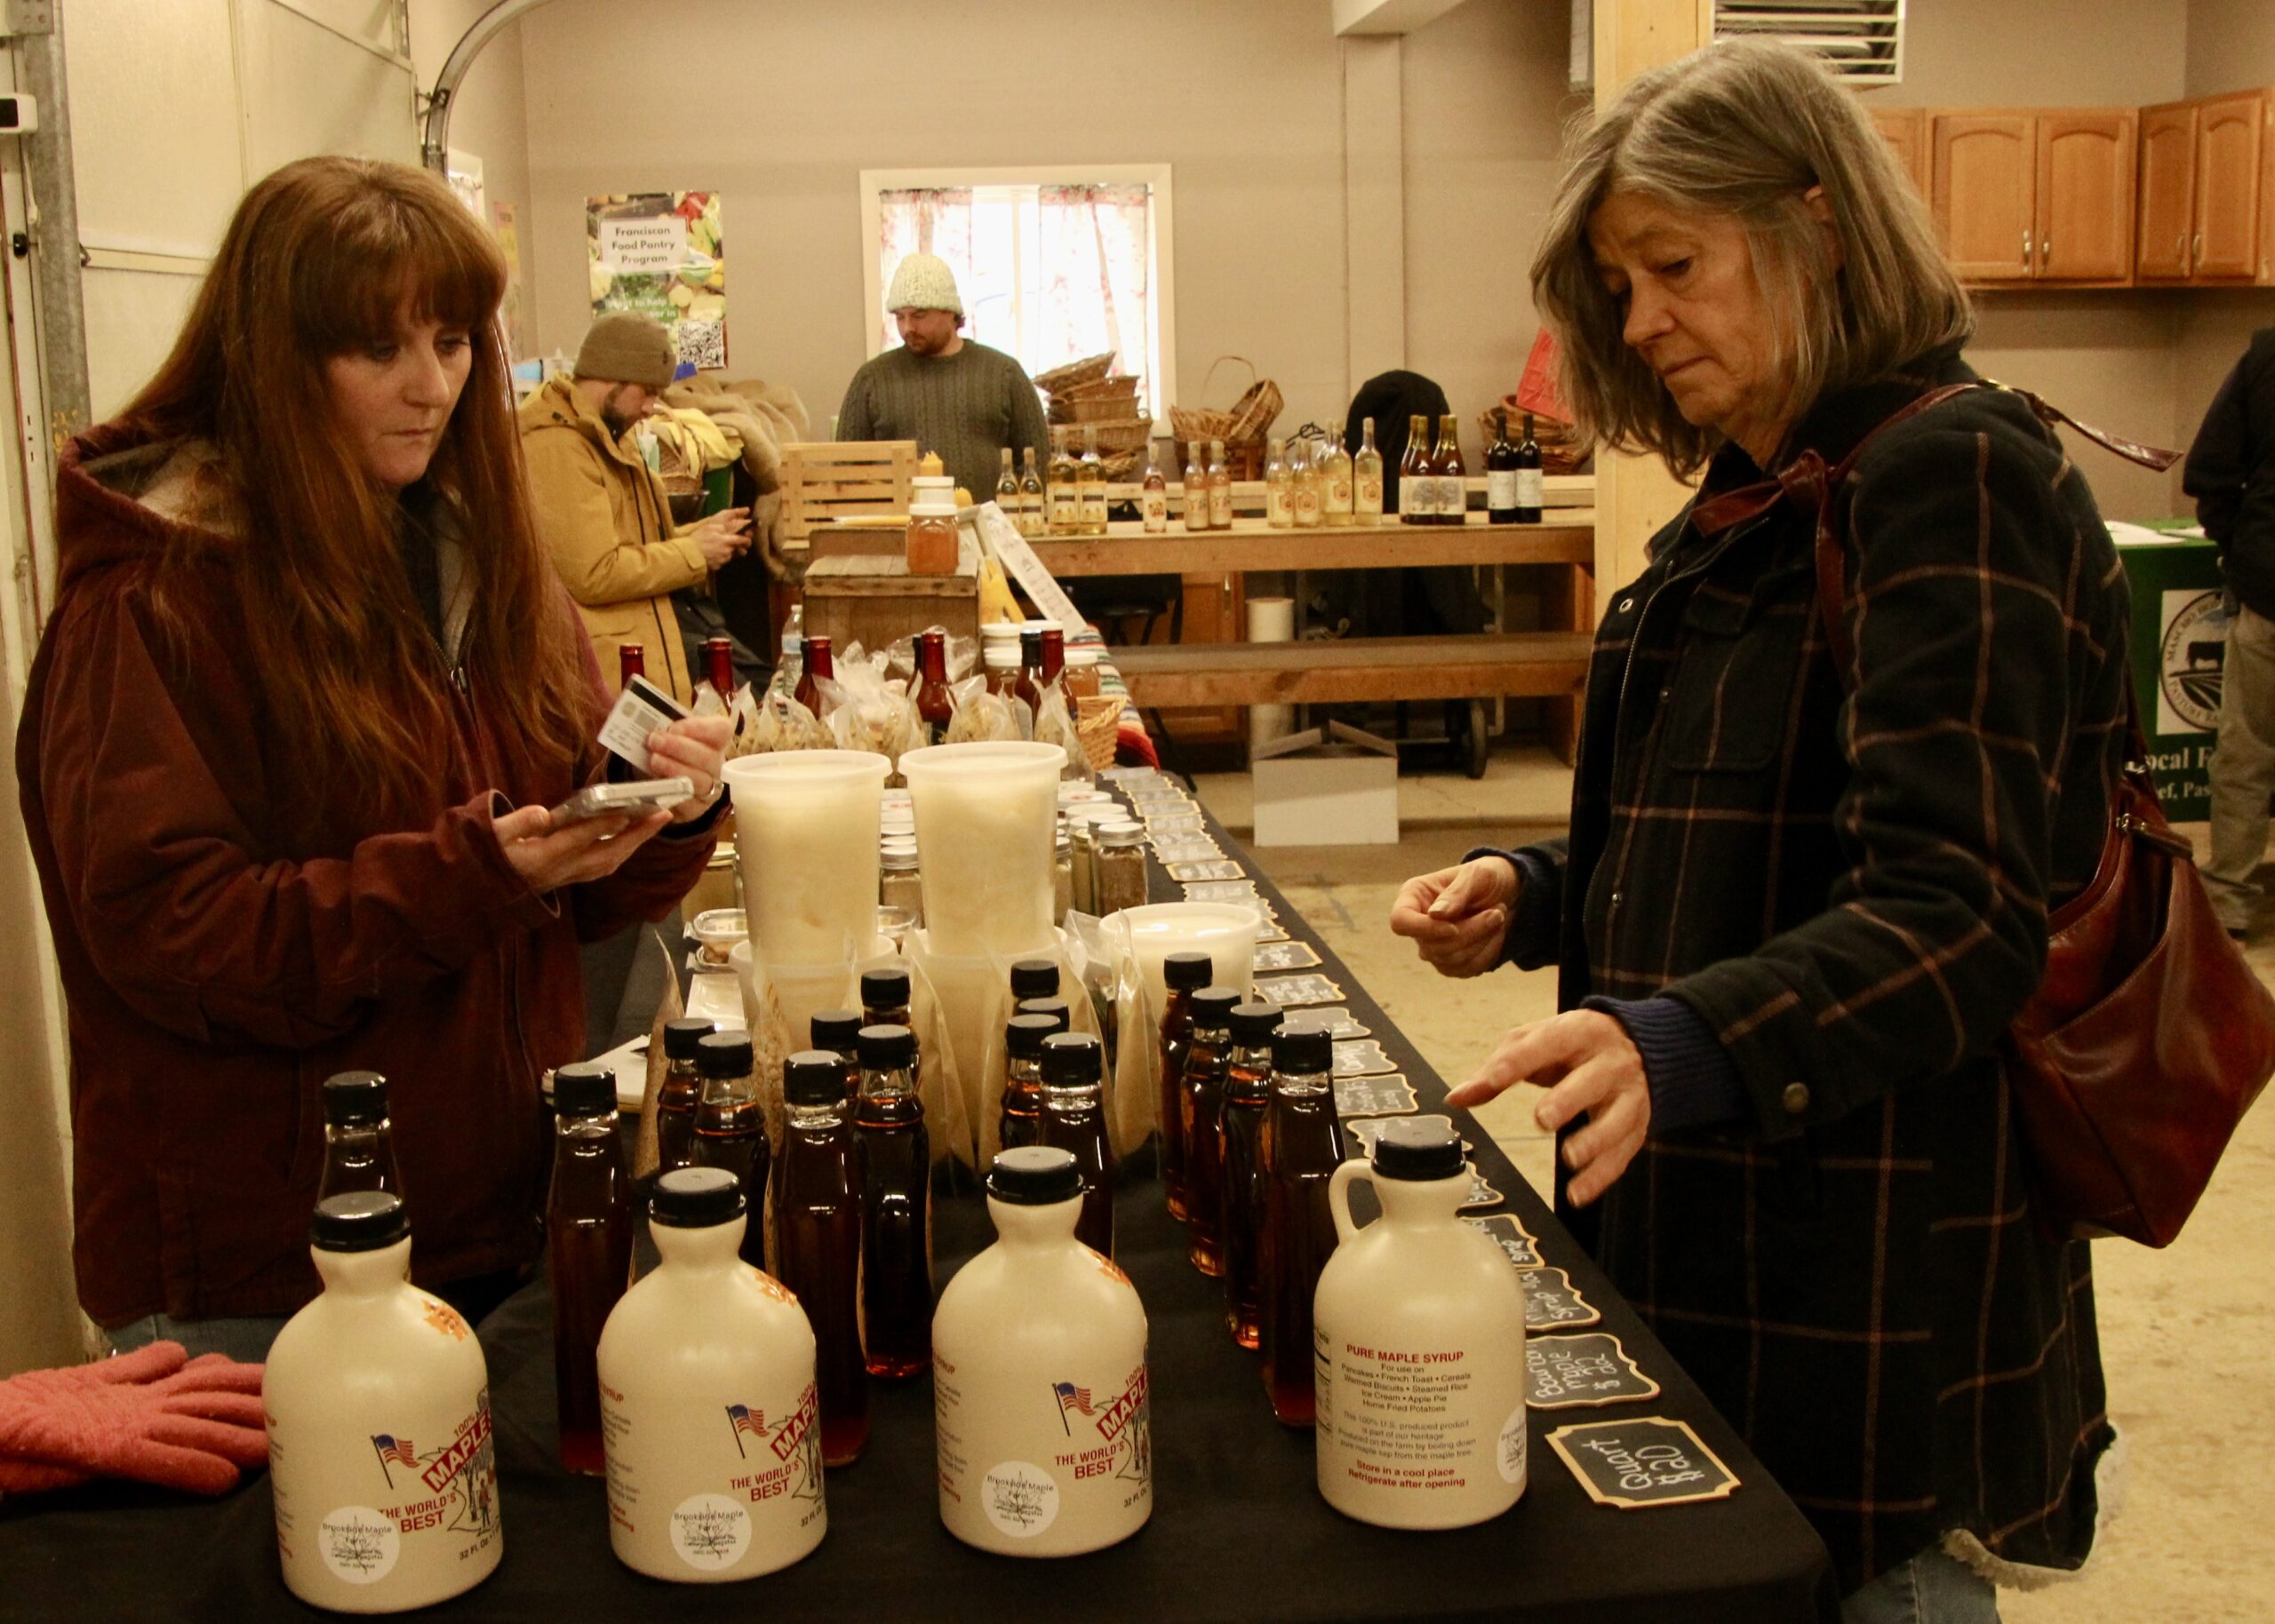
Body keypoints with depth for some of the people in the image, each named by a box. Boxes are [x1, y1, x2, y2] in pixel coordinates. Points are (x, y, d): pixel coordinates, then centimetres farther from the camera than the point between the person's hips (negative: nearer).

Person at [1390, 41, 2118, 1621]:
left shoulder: (1952, 477, -14)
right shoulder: (1765, 498, 13)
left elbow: (1958, 919, -23)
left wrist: (1677, 1046, -38)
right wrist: (1539, 899, 4)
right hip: (1714, 1233, 9)